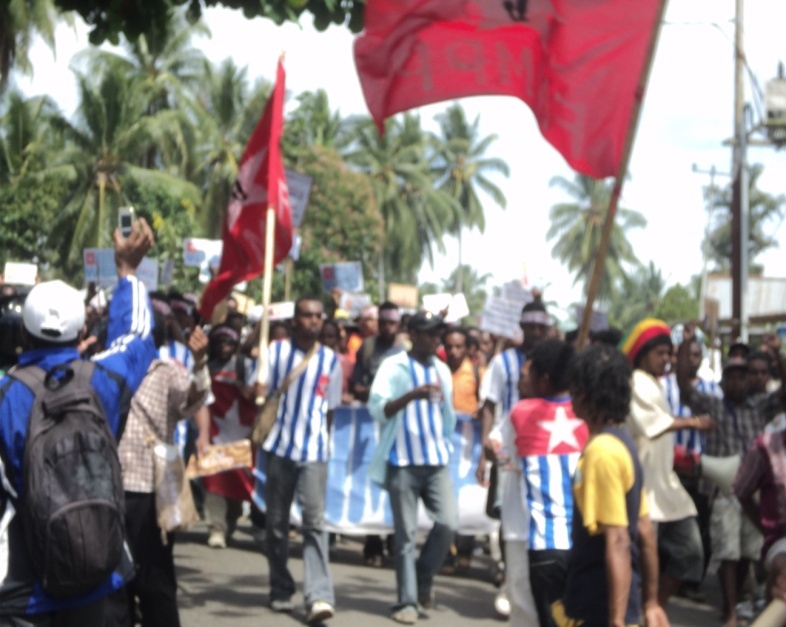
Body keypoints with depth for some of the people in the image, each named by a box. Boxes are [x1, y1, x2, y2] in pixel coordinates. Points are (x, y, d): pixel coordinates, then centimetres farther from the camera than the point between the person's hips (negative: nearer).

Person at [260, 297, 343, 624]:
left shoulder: (331, 359, 5)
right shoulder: (276, 350, 2)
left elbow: (330, 408, 11)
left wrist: (320, 436, 8)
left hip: (314, 452, -1)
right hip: (278, 448, 1)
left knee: (314, 522, -11)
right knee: (276, 522, 8)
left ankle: (319, 596, -18)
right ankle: (281, 590, 21)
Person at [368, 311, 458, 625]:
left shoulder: (442, 370, 14)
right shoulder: (393, 366, -3)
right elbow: (377, 408, -15)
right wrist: (412, 394, -29)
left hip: (437, 461, 4)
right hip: (403, 461, -4)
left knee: (448, 523, -9)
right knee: (406, 534, -1)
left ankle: (424, 577, 15)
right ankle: (406, 601, 8)